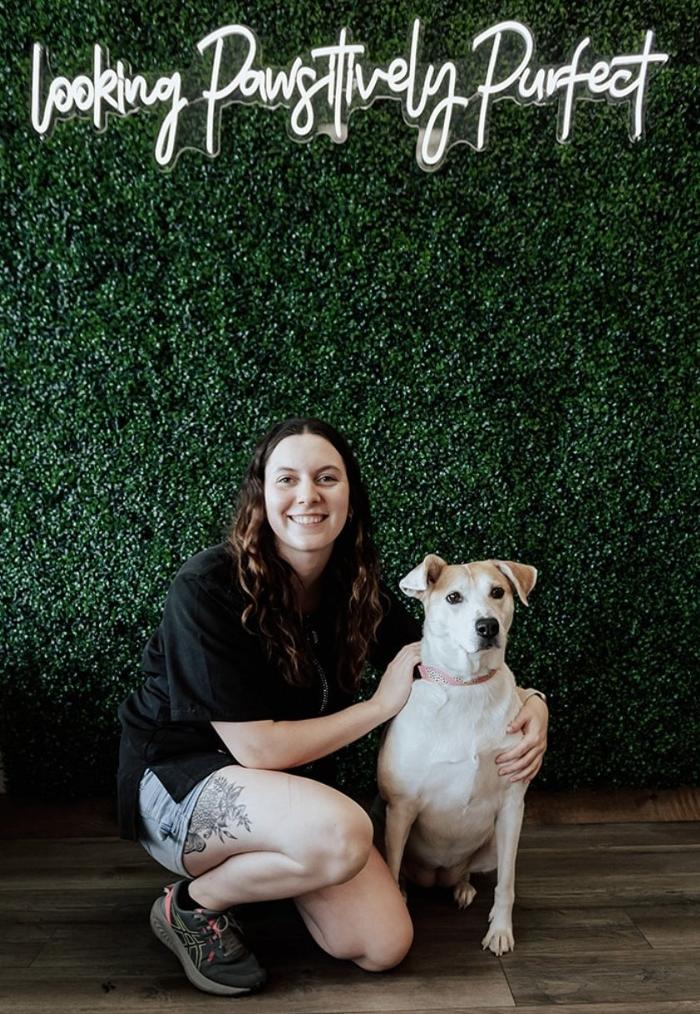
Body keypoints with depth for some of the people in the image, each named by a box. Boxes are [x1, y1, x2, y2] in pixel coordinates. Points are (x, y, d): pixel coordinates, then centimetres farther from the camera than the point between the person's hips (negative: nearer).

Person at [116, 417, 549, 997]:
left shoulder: (357, 588, -6)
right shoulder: (209, 589, -25)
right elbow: (256, 748, -24)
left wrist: (529, 703, -14)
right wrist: (383, 704, -16)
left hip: (291, 784, 6)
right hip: (178, 776, -6)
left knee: (383, 948, -8)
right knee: (341, 834, -35)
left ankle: (253, 865, 16)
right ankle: (193, 905, -6)